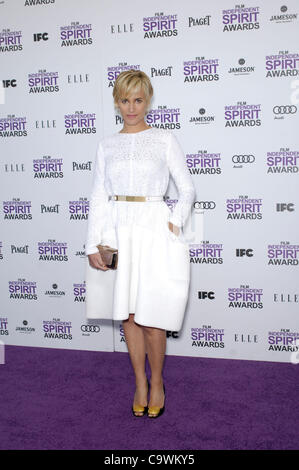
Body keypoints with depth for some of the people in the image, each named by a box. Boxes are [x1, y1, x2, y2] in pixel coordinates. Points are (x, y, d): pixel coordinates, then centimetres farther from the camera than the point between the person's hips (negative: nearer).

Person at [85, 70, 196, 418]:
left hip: (153, 230, -3)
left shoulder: (164, 139, 2)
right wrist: (93, 245, 1)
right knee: (128, 314, 9)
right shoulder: (107, 145, 9)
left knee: (151, 317, -2)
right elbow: (98, 197, 7)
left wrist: (176, 221, -9)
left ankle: (157, 382, 22)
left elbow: (187, 189, 6)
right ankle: (140, 383, 27)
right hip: (117, 231, 3)